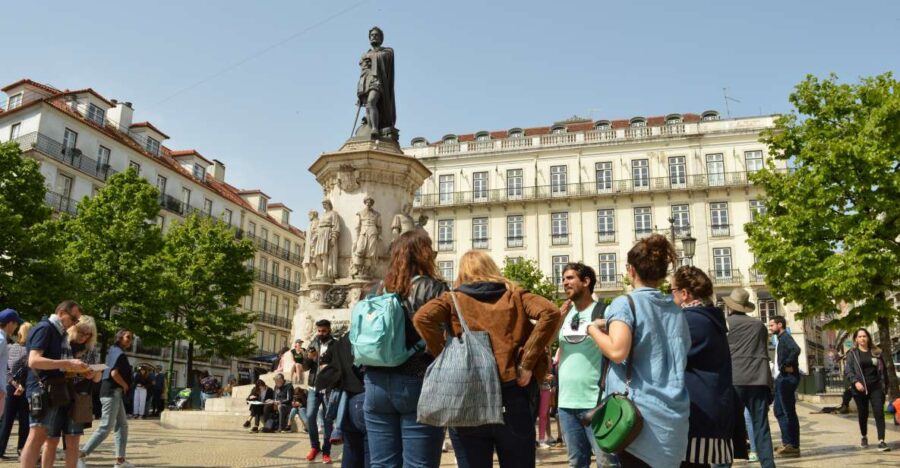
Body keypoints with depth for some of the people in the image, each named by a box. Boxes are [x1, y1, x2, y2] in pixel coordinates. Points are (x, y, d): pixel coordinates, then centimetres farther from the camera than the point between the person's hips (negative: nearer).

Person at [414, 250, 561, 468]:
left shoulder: (454, 298, 8)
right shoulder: (514, 295, 11)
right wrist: (527, 363, -6)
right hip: (512, 394, 0)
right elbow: (550, 312, -6)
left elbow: (422, 318, -10)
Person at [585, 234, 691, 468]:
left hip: (639, 413, -6)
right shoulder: (676, 310, 11)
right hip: (674, 416, 6)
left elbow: (617, 351, -23)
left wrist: (593, 329, -3)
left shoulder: (625, 303, -8)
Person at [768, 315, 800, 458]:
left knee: (789, 412, -6)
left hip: (787, 379, -11)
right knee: (779, 411, 13)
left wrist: (787, 365, -22)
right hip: (781, 379, 11)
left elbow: (796, 350, -30)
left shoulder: (785, 337, -11)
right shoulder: (781, 339, 20)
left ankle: (793, 446, -2)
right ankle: (787, 443, 18)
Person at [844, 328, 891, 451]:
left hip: (876, 387, 1)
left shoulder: (876, 352, 9)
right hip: (860, 388, -1)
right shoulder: (852, 354, 2)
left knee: (879, 413, -10)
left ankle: (881, 441, -12)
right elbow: (848, 370, -5)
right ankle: (864, 438, 28)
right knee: (863, 414, 9)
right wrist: (856, 382, -21)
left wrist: (884, 385, 5)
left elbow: (883, 369, 11)